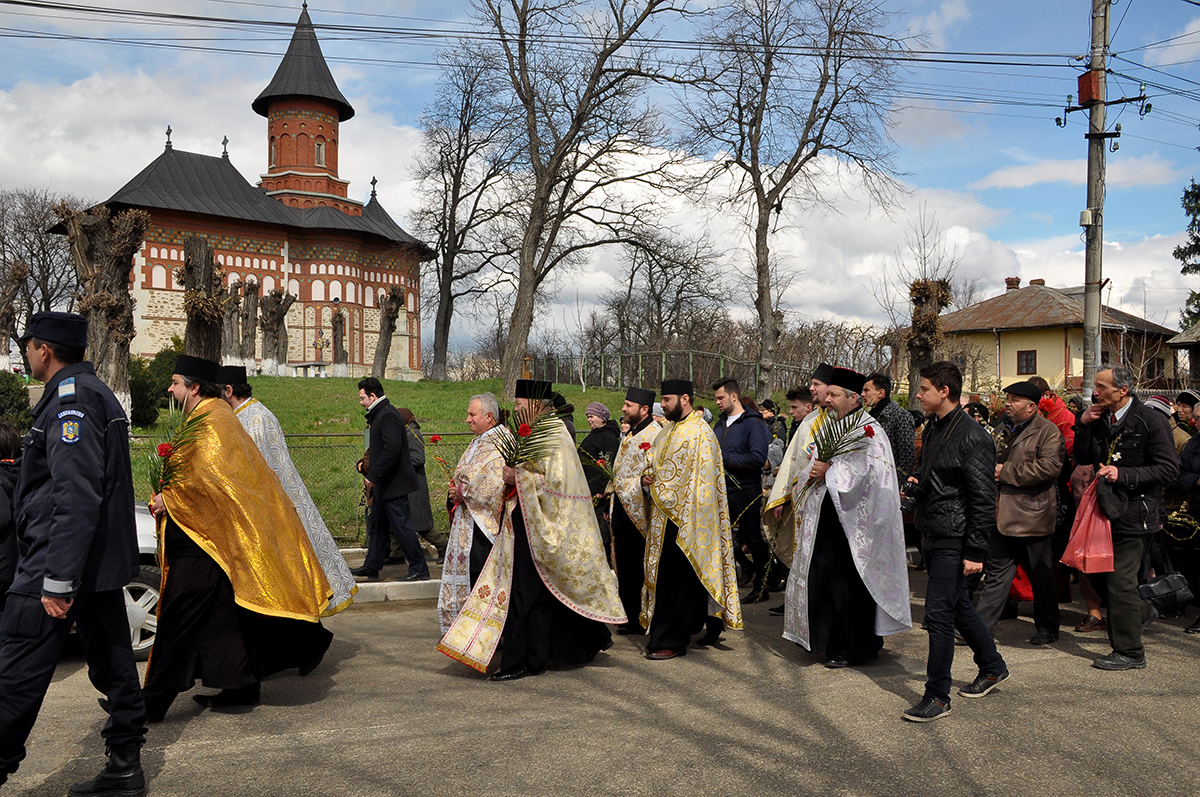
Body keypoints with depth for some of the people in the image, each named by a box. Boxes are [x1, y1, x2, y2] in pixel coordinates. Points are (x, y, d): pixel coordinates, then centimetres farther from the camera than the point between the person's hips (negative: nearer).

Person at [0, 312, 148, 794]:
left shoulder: (71, 398, -14)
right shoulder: (99, 394, 18)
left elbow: (76, 495, -24)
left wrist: (57, 580, -25)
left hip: (55, 565, -10)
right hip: (103, 564, 10)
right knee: (112, 665, 12)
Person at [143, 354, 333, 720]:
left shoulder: (212, 422, -13)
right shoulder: (203, 418, 18)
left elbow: (208, 475, -24)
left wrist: (169, 499, -15)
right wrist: (168, 496, 11)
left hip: (202, 539, -10)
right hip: (204, 535, 10)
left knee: (180, 615, -6)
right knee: (223, 615, 13)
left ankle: (154, 700, -1)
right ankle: (242, 686, 20)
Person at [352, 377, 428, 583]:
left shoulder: (388, 415, -17)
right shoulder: (379, 414, 16)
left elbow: (392, 449, -27)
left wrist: (373, 475, -23)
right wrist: (371, 473, 12)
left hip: (394, 484, -11)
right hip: (385, 485, 11)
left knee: (401, 525, -6)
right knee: (377, 525, 16)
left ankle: (419, 569, 1)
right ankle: (372, 568, 25)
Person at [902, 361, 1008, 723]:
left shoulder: (973, 436, -16)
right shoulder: (933, 428, 11)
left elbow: (983, 499, -17)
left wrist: (975, 552, -18)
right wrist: (915, 484, 6)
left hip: (953, 541, -9)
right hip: (932, 536, 9)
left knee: (938, 614, -7)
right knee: (958, 605, 20)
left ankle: (937, 697, 3)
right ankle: (993, 668, 38)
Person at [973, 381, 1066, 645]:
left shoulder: (1048, 431, -8)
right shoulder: (1004, 429, 15)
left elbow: (1050, 467, -23)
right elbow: (993, 462, 29)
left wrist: (1006, 472, -18)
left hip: (1033, 516, -6)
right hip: (1003, 515, 7)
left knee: (1042, 577, 9)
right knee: (996, 571, 7)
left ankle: (1047, 628, 25)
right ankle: (982, 627, 9)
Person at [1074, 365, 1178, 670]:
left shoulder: (1150, 420, -12)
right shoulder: (1099, 419, 7)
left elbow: (1169, 469, -14)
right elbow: (1082, 460, 8)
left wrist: (1123, 475, -23)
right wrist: (1083, 427, -5)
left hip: (1134, 512, -7)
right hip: (1106, 508, 7)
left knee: (1120, 581, -4)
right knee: (1094, 570, 15)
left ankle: (1129, 652, 9)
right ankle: (1139, 611, 38)